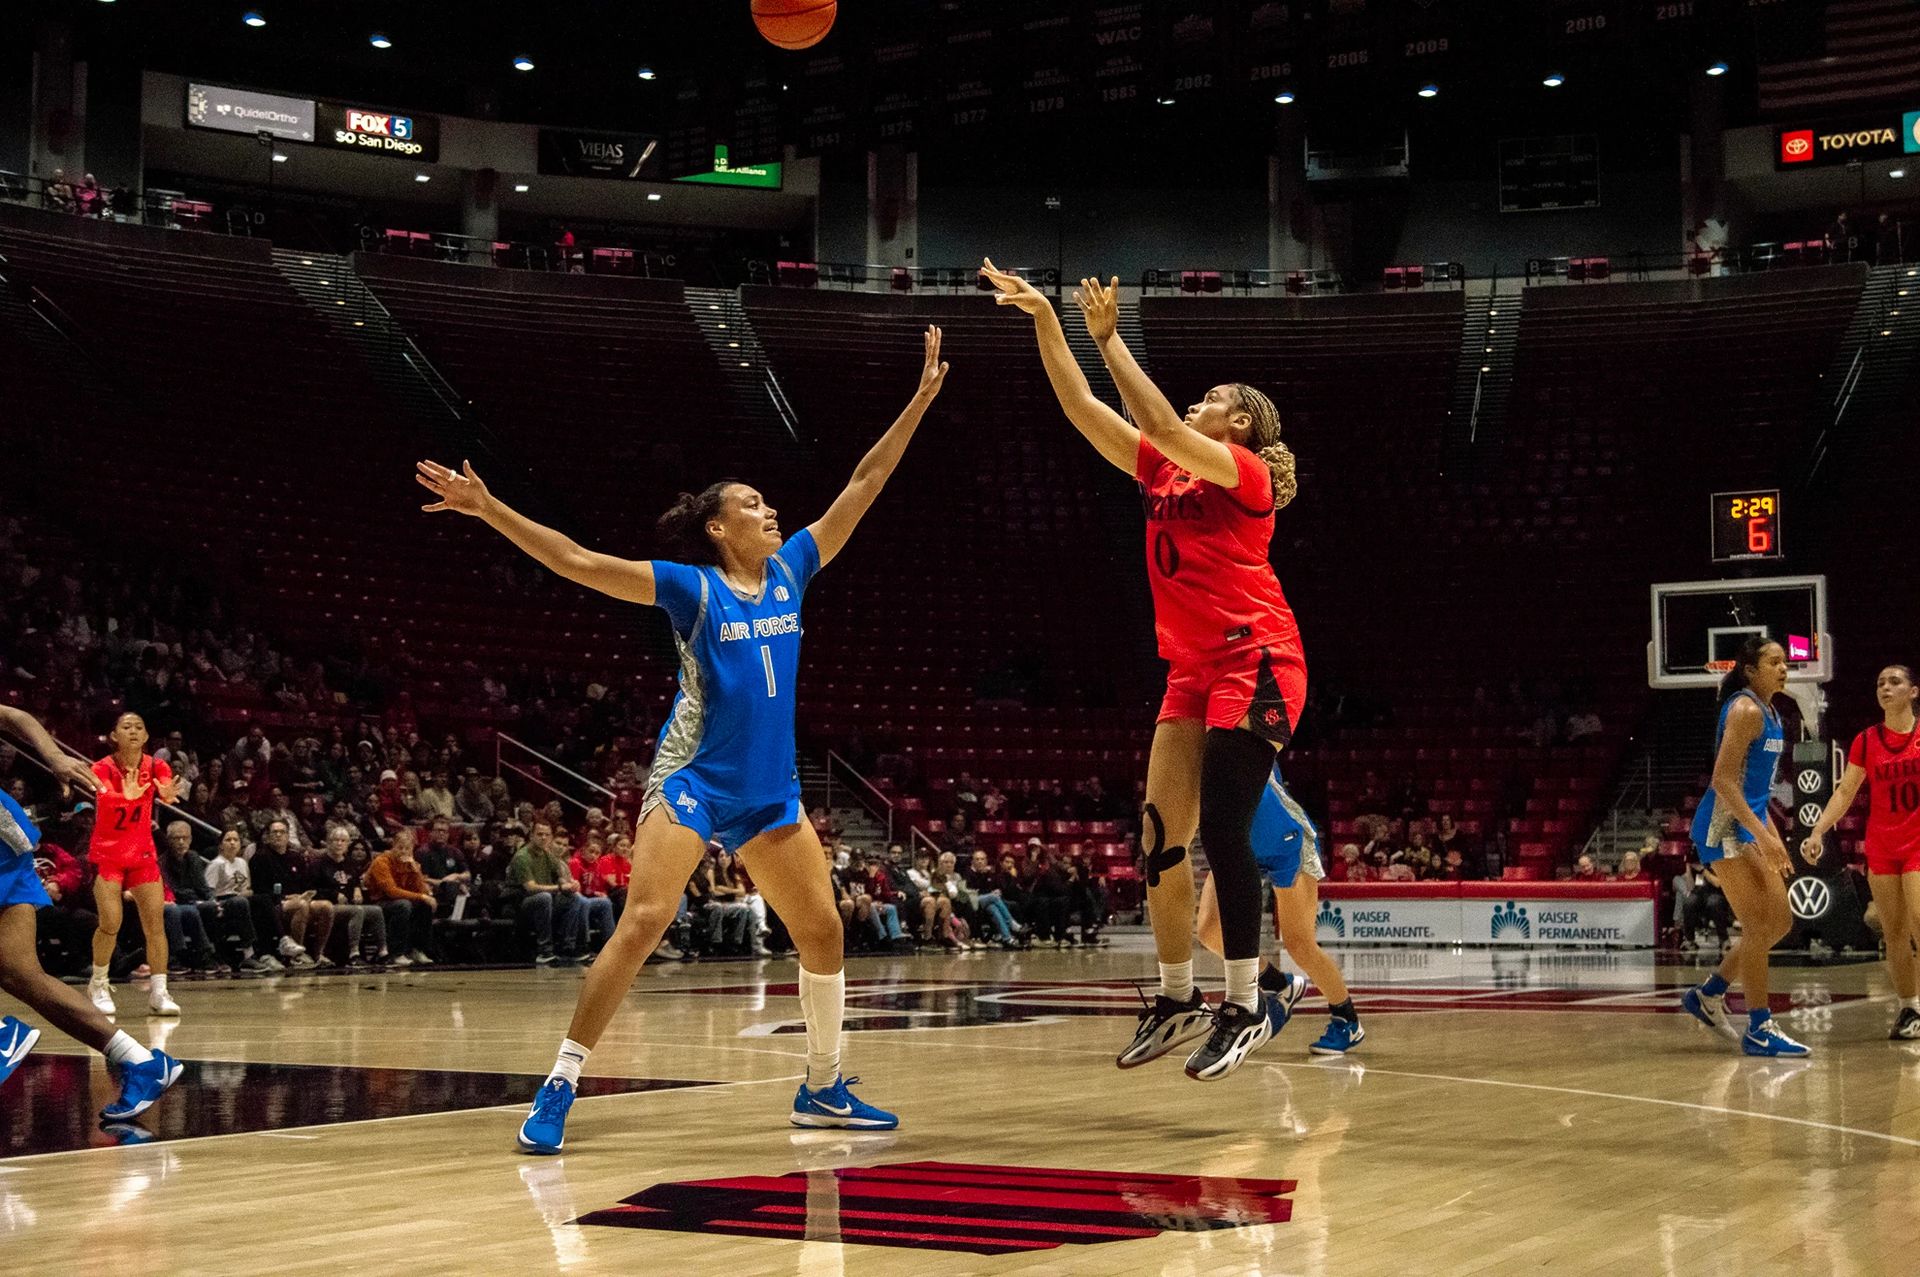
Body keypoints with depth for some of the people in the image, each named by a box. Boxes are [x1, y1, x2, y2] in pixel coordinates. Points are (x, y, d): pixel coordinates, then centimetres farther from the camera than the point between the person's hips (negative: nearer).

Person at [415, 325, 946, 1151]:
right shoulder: (692, 587, -7)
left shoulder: (790, 572, 7)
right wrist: (487, 509, -24)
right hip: (692, 781, -6)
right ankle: (559, 1088, -11)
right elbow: (578, 563, -15)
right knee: (641, 925, -17)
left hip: (770, 792, 6)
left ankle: (823, 1089, 23)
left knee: (822, 932, 7)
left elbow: (862, 486, 9)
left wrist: (922, 399, 8)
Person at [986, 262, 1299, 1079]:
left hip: (1255, 663, -8)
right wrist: (1043, 319, 5)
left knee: (1221, 829, -13)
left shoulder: (1244, 473, -5)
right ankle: (1177, 999, 13)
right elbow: (1083, 410, 12)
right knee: (1160, 834, 3)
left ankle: (1246, 1005, -7)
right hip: (1193, 672, 8)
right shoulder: (1164, 472, 15)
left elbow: (1159, 424, -20)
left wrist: (1107, 336, -13)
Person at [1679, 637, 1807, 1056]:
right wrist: (1761, 834, -24)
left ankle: (1709, 994, 21)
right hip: (1724, 828, -10)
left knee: (1780, 922, 12)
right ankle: (1759, 1029, -3)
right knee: (1759, 927, -9)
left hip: (1748, 826, 10)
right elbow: (1723, 780, -21)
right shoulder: (1745, 710, -14)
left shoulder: (1769, 714, 15)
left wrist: (1774, 841, 18)